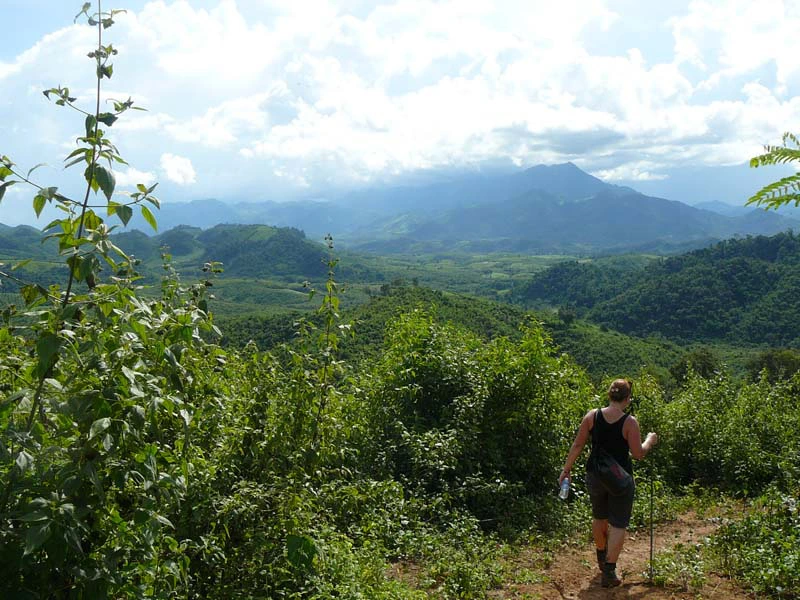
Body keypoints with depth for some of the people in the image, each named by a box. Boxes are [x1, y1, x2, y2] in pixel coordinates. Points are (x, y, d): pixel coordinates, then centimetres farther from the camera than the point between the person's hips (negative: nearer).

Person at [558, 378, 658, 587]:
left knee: (599, 517, 25)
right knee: (618, 524, 7)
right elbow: (638, 454, -12)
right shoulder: (629, 422, -15)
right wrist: (650, 441, 7)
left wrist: (566, 470, 5)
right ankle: (609, 572, 3)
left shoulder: (592, 416, -6)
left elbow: (577, 445, -3)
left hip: (595, 476, 4)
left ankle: (602, 558, 44)